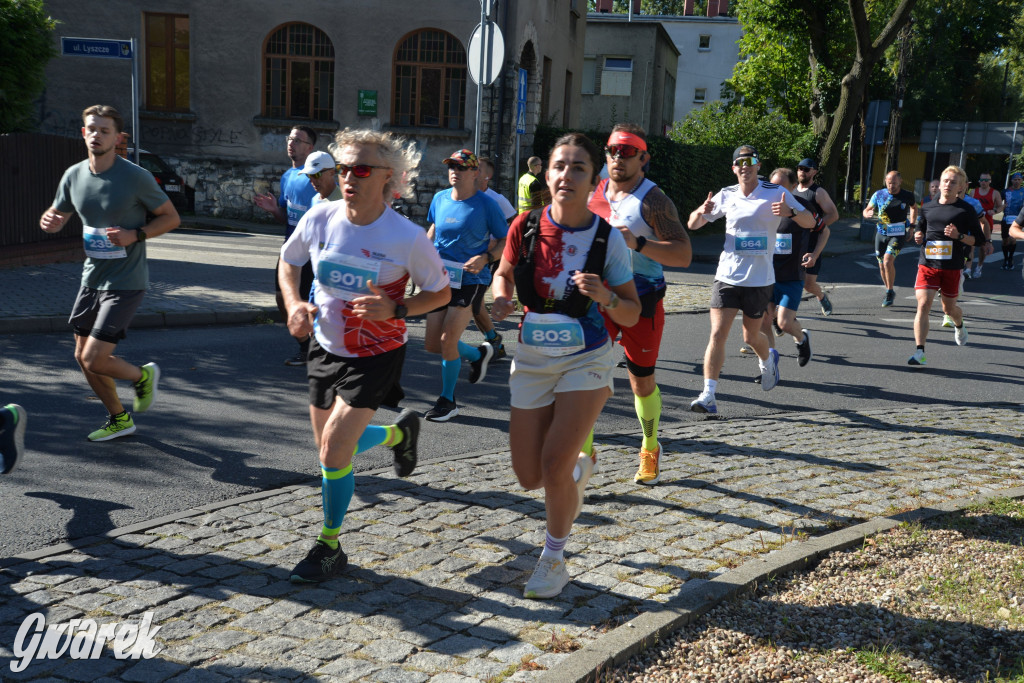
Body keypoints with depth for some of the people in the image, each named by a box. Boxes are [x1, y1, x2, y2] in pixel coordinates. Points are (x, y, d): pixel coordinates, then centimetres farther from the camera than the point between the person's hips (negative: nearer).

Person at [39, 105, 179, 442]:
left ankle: (142, 376, 20)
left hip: (125, 282, -6)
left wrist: (135, 235, -21)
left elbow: (171, 217, -6)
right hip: (91, 278, 7)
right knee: (83, 357, 12)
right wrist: (48, 220, -10)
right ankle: (119, 419, 30)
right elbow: (57, 218, 15)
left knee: (94, 359, -12)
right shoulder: (74, 175, 3)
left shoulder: (136, 177, -13)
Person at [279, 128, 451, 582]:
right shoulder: (320, 217, -9)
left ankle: (329, 547, 10)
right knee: (333, 448, 16)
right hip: (326, 346, 5)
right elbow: (289, 262, 10)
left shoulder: (407, 237, -19)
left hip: (375, 355, -5)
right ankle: (400, 433, 47)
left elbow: (441, 292, -7)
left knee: (334, 449, -12)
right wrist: (294, 305, -8)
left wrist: (395, 309, -23)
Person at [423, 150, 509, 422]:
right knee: (432, 345, 6)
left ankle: (447, 400, 8)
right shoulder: (440, 199, 7)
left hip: (470, 280, -6)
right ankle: (478, 354, 34)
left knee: (447, 340, -11)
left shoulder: (486, 204, -7)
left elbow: (505, 240, -2)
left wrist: (485, 258, -19)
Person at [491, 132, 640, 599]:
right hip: (533, 360, 3)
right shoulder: (526, 227, -8)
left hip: (585, 361, -3)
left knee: (554, 464, -13)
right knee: (529, 477, 5)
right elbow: (504, 273, 11)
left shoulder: (608, 239, -12)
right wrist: (501, 299, -12)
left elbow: (632, 315, -5)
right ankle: (582, 462, 40)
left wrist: (605, 297, -26)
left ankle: (554, 559, 13)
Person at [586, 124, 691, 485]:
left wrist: (638, 243, -31)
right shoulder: (594, 193, 6)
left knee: (642, 381, 9)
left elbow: (684, 254, -19)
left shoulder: (653, 200, -11)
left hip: (642, 301, -4)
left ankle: (650, 449, 32)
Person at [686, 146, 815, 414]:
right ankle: (708, 396, -9)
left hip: (760, 279, -1)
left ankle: (768, 360, 48)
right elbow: (692, 225, 10)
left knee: (751, 336, 13)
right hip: (727, 275, 1)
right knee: (717, 334, -11)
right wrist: (701, 211, -14)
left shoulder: (776, 193, -2)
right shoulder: (726, 195, 4)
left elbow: (810, 222, 0)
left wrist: (791, 211, -22)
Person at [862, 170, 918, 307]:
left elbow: (914, 207, 19)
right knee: (882, 265, 9)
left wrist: (912, 225, 12)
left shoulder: (908, 196, -3)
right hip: (881, 234, 3)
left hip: (898, 235, -3)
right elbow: (866, 211, 5)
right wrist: (868, 213, -19)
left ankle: (890, 292, -7)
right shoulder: (879, 195, -2)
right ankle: (889, 292, 29)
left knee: (888, 261, -22)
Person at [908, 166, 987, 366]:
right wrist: (918, 236, 3)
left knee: (949, 307, 14)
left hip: (952, 267, -2)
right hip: (927, 263, 2)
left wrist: (959, 236, -18)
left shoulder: (965, 210, -3)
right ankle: (920, 352, -14)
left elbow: (979, 240, -1)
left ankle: (959, 327, 51)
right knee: (923, 304, -13)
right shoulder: (928, 207, 8)